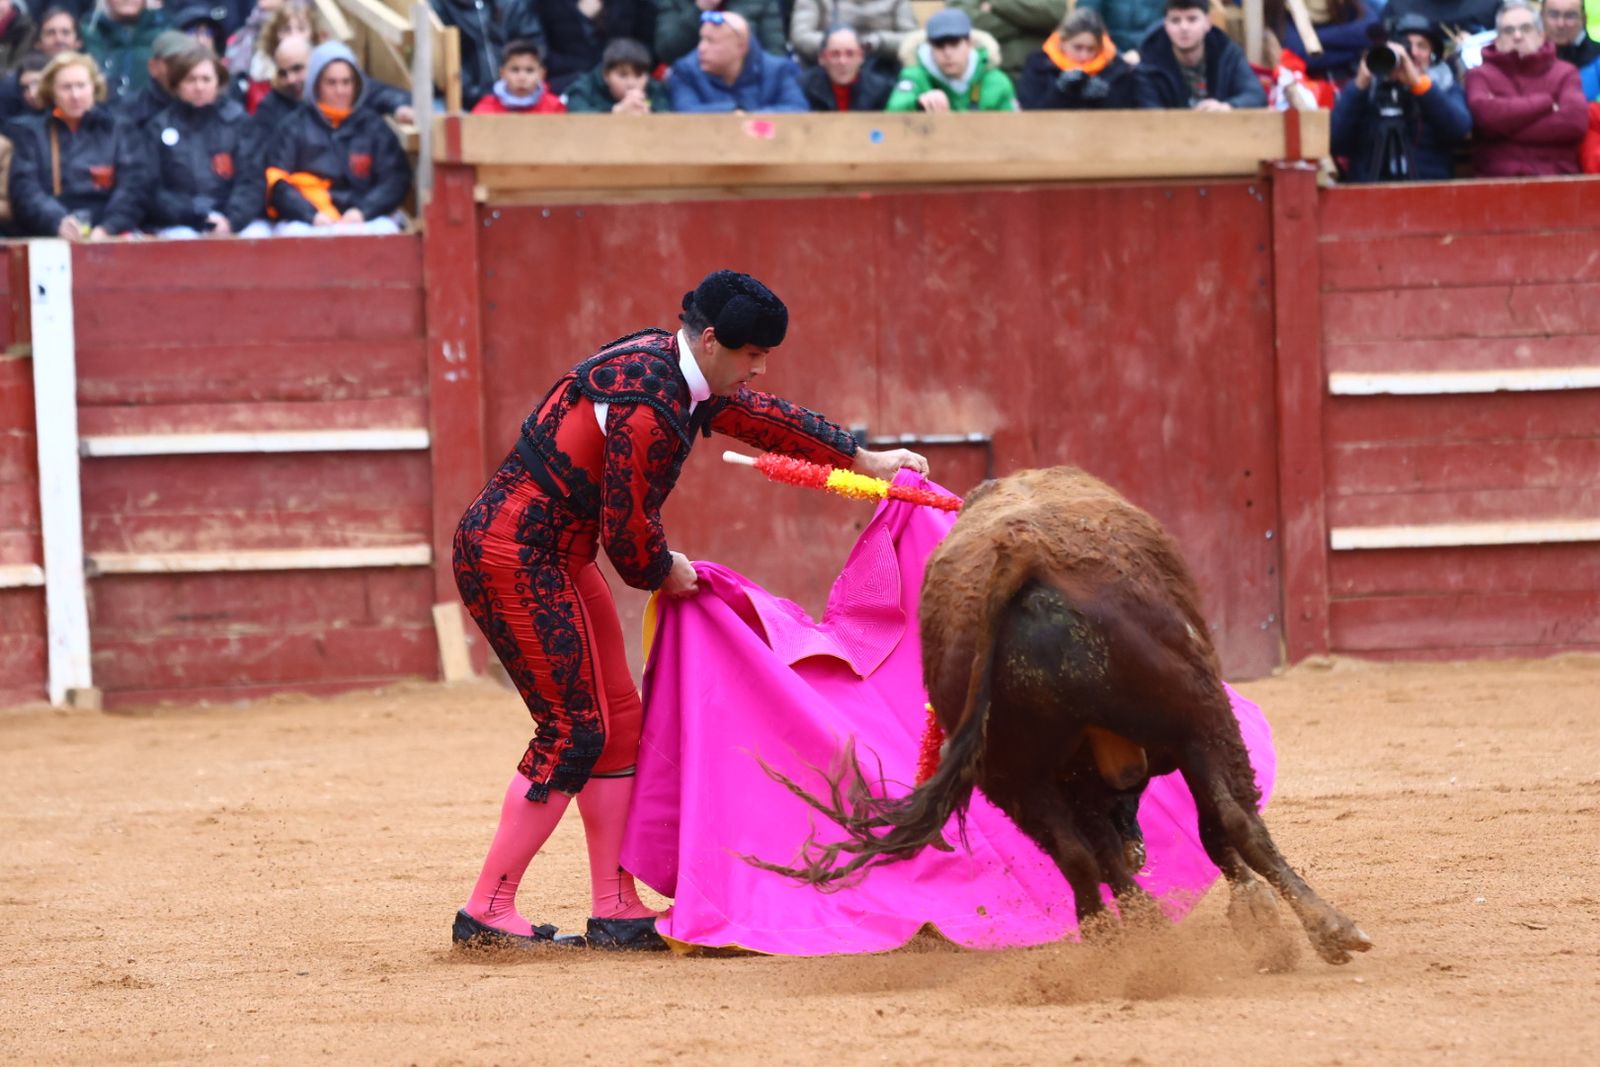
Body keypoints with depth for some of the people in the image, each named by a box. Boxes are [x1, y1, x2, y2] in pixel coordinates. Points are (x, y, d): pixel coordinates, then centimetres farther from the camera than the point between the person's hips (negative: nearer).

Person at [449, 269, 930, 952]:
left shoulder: (672, 366, 9)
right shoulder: (647, 405, -23)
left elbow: (761, 417, 24)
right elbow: (627, 529, -18)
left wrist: (865, 460, 29)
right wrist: (665, 573, 3)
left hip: (555, 560, 10)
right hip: (513, 556, -10)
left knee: (617, 723, 9)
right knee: (572, 732, -9)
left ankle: (614, 910, 13)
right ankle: (486, 912, -5)